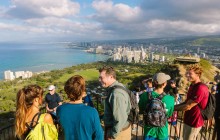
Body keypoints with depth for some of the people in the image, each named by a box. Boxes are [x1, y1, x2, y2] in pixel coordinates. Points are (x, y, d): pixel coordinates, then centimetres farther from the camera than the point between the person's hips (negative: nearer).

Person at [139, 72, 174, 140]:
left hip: (149, 131, 0)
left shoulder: (145, 96, -20)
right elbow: (169, 115, -3)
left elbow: (141, 111, -4)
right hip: (162, 132, 0)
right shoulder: (170, 99, -21)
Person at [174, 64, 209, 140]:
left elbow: (188, 106, -24)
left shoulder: (200, 88, -27)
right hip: (188, 119, 9)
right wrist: (174, 106, 1)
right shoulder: (193, 85, 7)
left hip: (194, 122, -9)